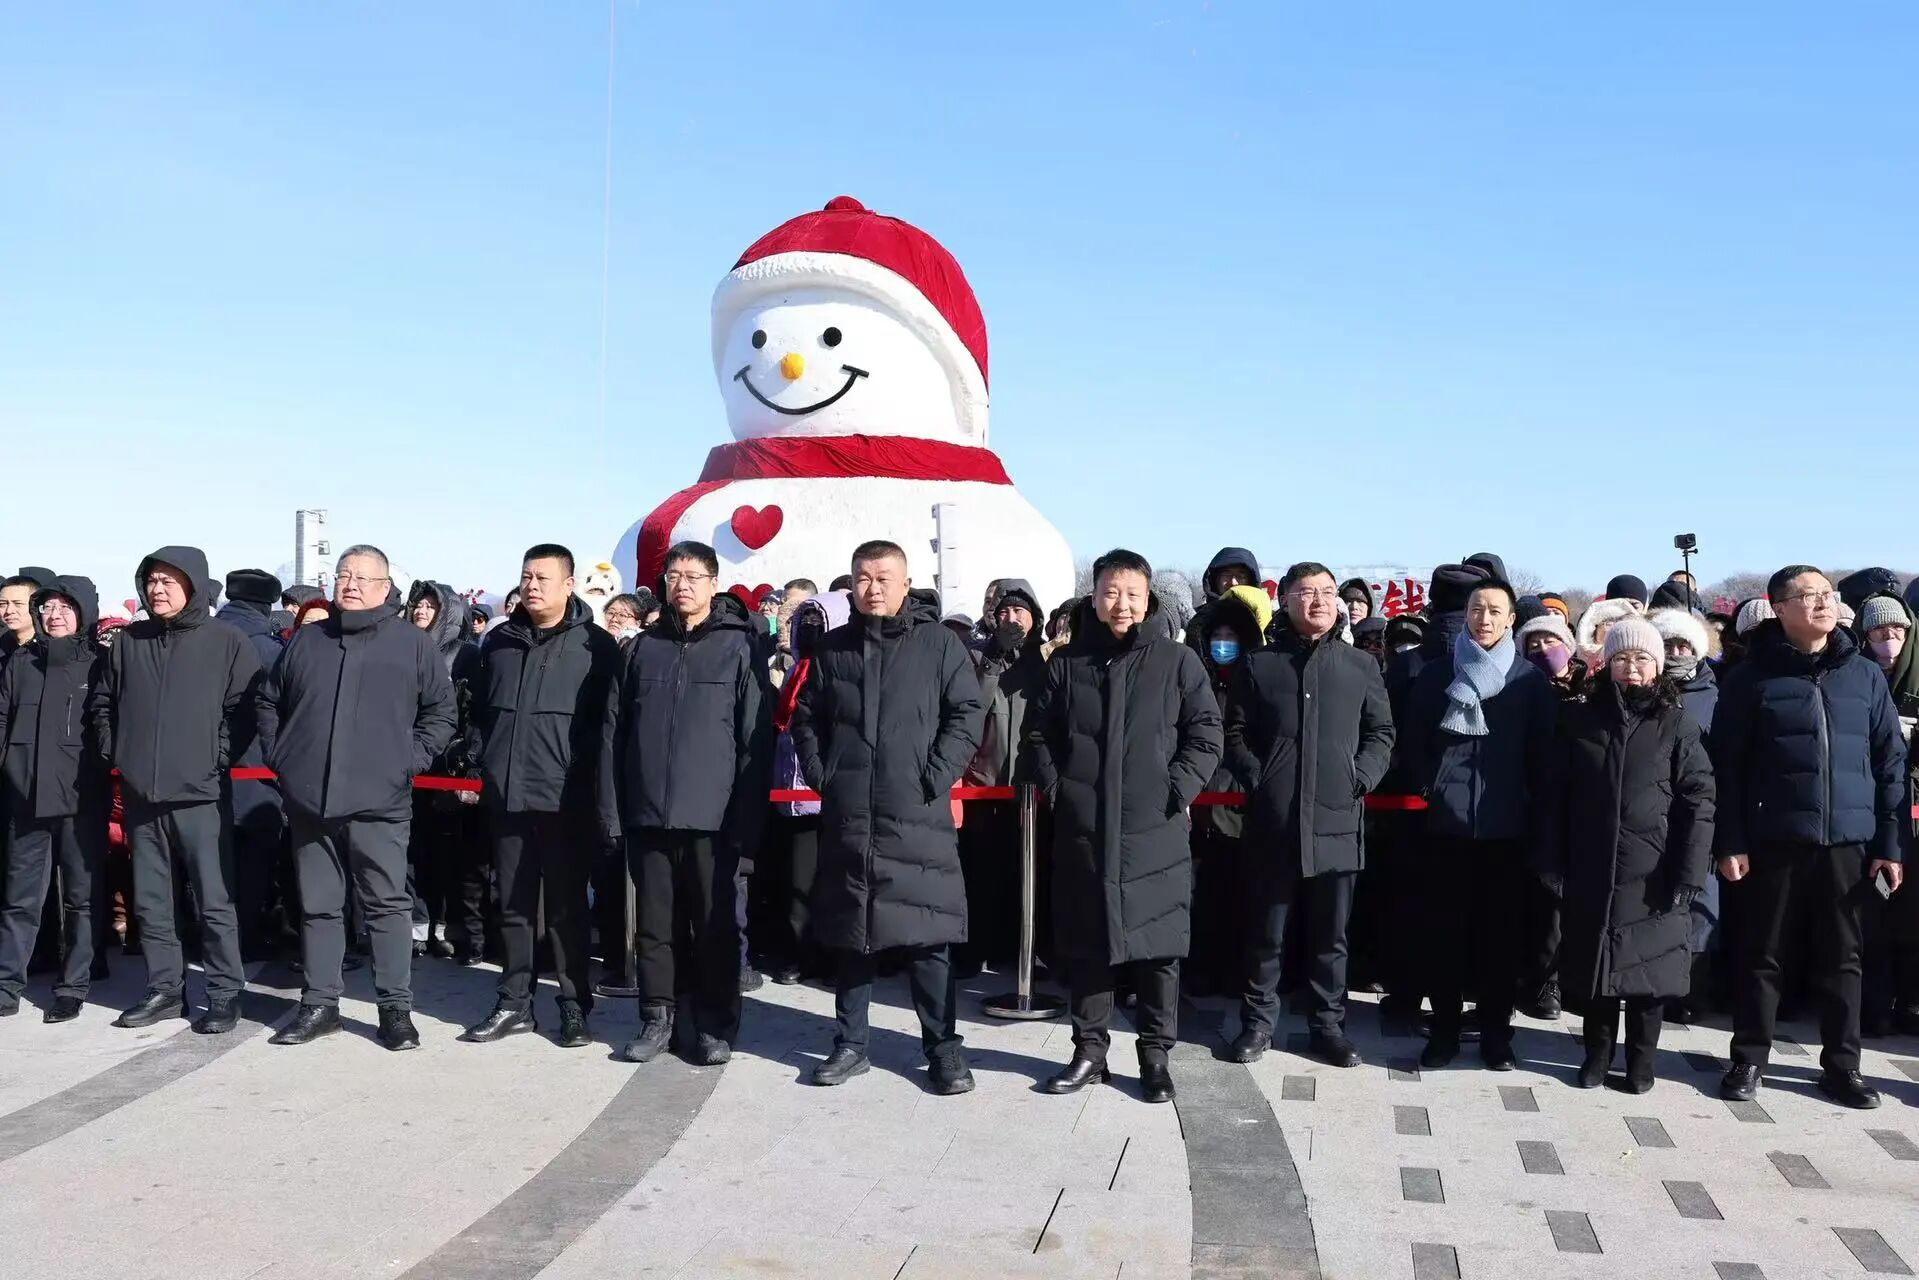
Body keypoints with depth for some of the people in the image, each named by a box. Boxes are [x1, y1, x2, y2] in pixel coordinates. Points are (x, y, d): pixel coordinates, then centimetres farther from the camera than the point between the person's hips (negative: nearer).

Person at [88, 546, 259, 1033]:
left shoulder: (226, 642, -2)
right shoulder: (128, 641, 10)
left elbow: (245, 708, -5)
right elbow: (101, 702, 18)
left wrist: (217, 757, -10)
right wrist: (117, 752, 8)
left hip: (199, 792, -5)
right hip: (141, 794, 5)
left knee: (215, 901, -2)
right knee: (150, 902, 11)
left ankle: (226, 994, 5)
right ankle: (163, 990, 21)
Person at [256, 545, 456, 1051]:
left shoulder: (413, 643, 1)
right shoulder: (307, 640, 11)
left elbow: (441, 710, 4)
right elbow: (268, 702, 20)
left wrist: (410, 760, -4)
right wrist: (279, 755, 10)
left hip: (378, 801, -3)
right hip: (310, 800, 4)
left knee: (388, 905, 0)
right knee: (318, 906, 10)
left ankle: (396, 1008, 7)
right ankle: (319, 1003, 20)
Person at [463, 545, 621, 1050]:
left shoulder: (596, 645, -3)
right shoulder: (499, 641, 11)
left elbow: (608, 724, -5)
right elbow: (480, 711, 19)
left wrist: (602, 795, -10)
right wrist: (478, 767, 10)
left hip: (566, 798, -4)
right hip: (508, 796, 4)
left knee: (567, 908, 3)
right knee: (514, 905, 10)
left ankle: (575, 1007, 12)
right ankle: (514, 1003, 20)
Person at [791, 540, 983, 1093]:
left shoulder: (939, 643, 2)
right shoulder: (833, 648, 12)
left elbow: (967, 715, -1)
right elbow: (806, 718, 17)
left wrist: (934, 779, -10)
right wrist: (820, 774, 4)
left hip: (917, 816, -3)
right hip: (847, 816, 3)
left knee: (926, 933, -2)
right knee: (851, 933, 10)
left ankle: (943, 1046, 9)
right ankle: (851, 1043, 20)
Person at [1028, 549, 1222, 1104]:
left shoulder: (1177, 661, 1)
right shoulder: (1066, 663, 7)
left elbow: (1206, 735, 1)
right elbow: (1038, 732, 13)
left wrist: (1176, 791, -8)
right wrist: (1056, 788, 1)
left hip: (1154, 829, -2)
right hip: (1081, 827, 2)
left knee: (1157, 943, 2)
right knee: (1086, 943, 9)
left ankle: (1155, 1054, 15)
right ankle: (1089, 1050, 20)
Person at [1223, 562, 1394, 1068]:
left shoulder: (1361, 666, 9)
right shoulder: (1259, 664, 6)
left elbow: (1381, 734, 10)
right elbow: (1235, 734, 7)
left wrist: (1359, 778, -4)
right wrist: (1257, 780, -5)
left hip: (1337, 819, 1)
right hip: (1273, 819, -1)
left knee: (1331, 934, 9)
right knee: (1266, 931, 7)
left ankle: (1328, 1025, 20)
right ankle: (1258, 1022, 18)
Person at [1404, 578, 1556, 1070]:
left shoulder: (1531, 679, 5)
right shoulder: (1438, 673, 7)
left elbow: (1542, 751, 4)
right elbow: (1415, 738, 9)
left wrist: (1532, 806, -2)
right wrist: (1430, 786, -1)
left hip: (1507, 823, 0)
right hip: (1448, 820, 1)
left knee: (1500, 930, 5)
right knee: (1446, 928, 3)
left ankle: (1496, 1032, 14)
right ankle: (1444, 1029, 12)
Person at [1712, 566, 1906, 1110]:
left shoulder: (1864, 674, 7)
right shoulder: (1752, 677, -3)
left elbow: (1890, 761, 8)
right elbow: (1726, 764, -4)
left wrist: (1890, 842, 3)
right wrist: (1730, 841, -9)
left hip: (1848, 840, 3)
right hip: (1773, 838, -2)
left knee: (1842, 956, 11)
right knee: (1760, 953, 7)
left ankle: (1841, 1064, 22)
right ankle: (1749, 1058, 19)